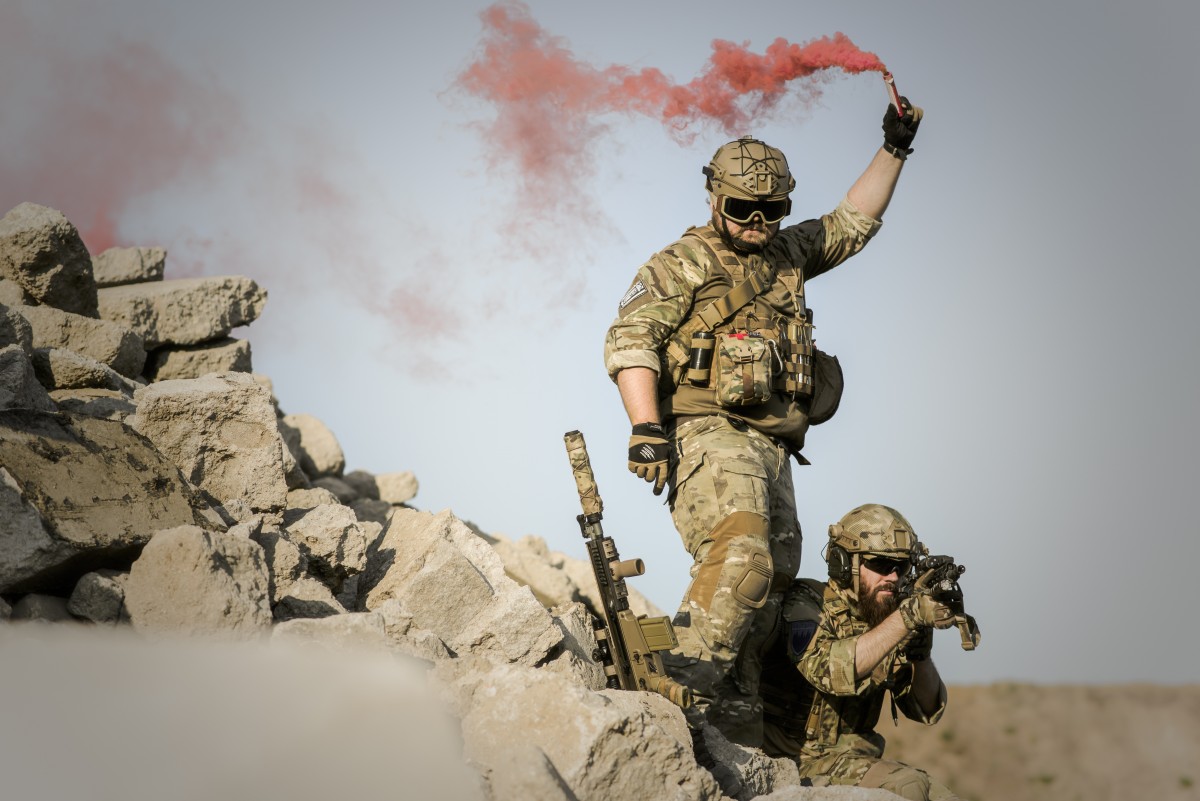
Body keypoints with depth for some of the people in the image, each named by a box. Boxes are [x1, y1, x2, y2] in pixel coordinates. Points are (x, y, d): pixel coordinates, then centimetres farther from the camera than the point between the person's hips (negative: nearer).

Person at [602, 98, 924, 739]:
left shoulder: (787, 254, 21)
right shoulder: (684, 264, 0)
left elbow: (853, 222, 33)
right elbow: (629, 339, -9)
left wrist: (894, 150, 25)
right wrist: (646, 427, -21)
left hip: (771, 446, 9)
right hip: (710, 434, -9)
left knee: (772, 573, 6)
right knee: (740, 555, -28)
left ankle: (729, 696, 11)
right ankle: (690, 683, -30)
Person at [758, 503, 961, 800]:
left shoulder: (883, 619, 9)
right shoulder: (805, 602, -11)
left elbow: (927, 711, 6)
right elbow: (830, 670, -32)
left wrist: (919, 651, -14)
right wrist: (907, 617, -36)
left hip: (855, 759, 7)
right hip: (794, 761, -7)